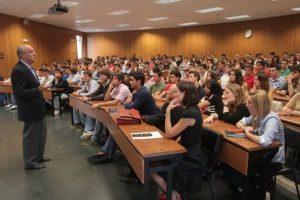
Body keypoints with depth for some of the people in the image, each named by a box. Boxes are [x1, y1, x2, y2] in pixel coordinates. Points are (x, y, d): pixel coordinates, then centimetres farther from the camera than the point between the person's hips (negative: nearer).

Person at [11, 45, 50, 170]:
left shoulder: (29, 68, 9)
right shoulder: (18, 70, -20)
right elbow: (19, 92, -25)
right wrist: (38, 90, -32)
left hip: (37, 108, 10)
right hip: (30, 110, -10)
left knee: (41, 132, 20)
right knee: (31, 135, 4)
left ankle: (38, 156, 37)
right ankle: (30, 162, 22)